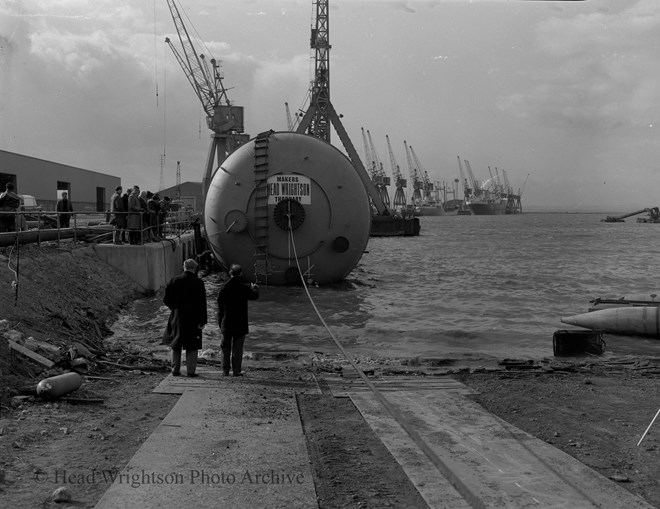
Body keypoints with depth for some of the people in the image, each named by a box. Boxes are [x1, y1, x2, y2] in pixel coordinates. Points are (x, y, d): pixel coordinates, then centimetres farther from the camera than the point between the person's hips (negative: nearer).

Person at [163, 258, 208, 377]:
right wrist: (202, 321, -7)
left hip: (177, 317, 3)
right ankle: (190, 370, 1)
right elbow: (202, 304, -10)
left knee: (176, 345, 13)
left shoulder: (174, 280, -1)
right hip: (193, 319, -3)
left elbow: (166, 300, 1)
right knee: (192, 346, 4)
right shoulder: (198, 283, -8)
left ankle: (175, 369, 15)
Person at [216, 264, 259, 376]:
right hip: (240, 324, -1)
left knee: (225, 347, 11)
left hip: (226, 324, 1)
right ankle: (236, 371, 6)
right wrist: (255, 288, 34)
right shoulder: (244, 289, -10)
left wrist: (220, 322, 7)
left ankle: (225, 370, 15)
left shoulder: (224, 288, -6)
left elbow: (220, 307, -2)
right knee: (237, 348, 5)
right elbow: (255, 296, 11)